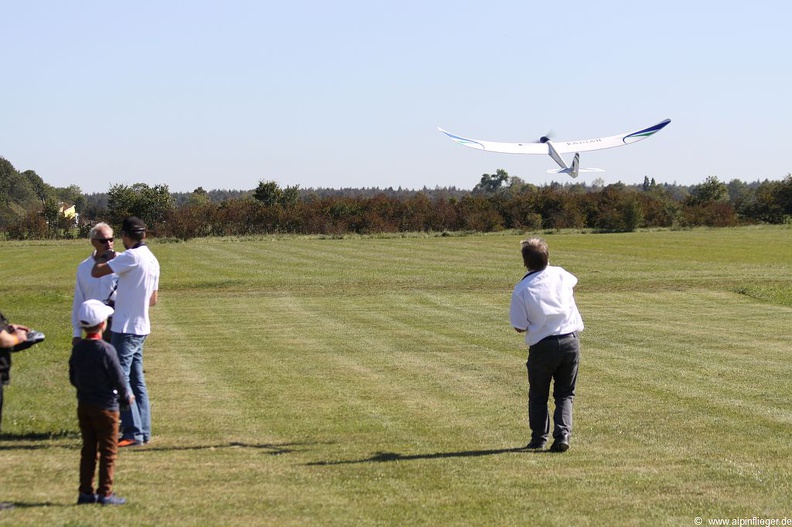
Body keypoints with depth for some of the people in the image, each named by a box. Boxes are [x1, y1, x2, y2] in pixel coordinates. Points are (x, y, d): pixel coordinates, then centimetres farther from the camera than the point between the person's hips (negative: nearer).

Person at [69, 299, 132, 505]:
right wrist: (127, 396, 3)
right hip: (105, 407, -6)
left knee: (88, 449, 14)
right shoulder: (106, 350, -19)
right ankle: (105, 493, 3)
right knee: (109, 451, 3)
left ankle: (86, 492, 16)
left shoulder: (77, 348, 1)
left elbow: (73, 378, 8)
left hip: (83, 405, 6)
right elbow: (118, 378, -15)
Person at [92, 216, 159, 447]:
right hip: (141, 328, 9)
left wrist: (104, 257, 2)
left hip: (125, 328, -9)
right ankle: (143, 431, 16)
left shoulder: (131, 257, -18)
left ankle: (133, 433, -7)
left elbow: (96, 272, -18)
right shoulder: (152, 260, 10)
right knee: (137, 382, 13)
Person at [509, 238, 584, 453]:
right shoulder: (560, 274, 3)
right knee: (565, 394, 12)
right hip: (570, 341, 3)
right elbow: (573, 282, 30)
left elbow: (520, 327, -7)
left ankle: (539, 438, 17)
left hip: (543, 346, -3)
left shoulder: (522, 288, -9)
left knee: (538, 396, 16)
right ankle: (563, 434, -4)